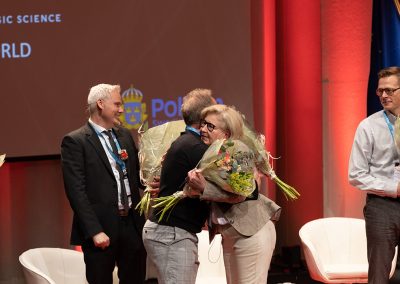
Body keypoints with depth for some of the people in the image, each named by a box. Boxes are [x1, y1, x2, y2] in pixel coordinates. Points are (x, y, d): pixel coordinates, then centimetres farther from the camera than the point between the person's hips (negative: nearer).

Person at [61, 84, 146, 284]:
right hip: (101, 226, -6)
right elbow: (76, 191, -13)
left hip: (132, 224, 6)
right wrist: (95, 231, -18)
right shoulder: (75, 141, -7)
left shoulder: (124, 135, 13)